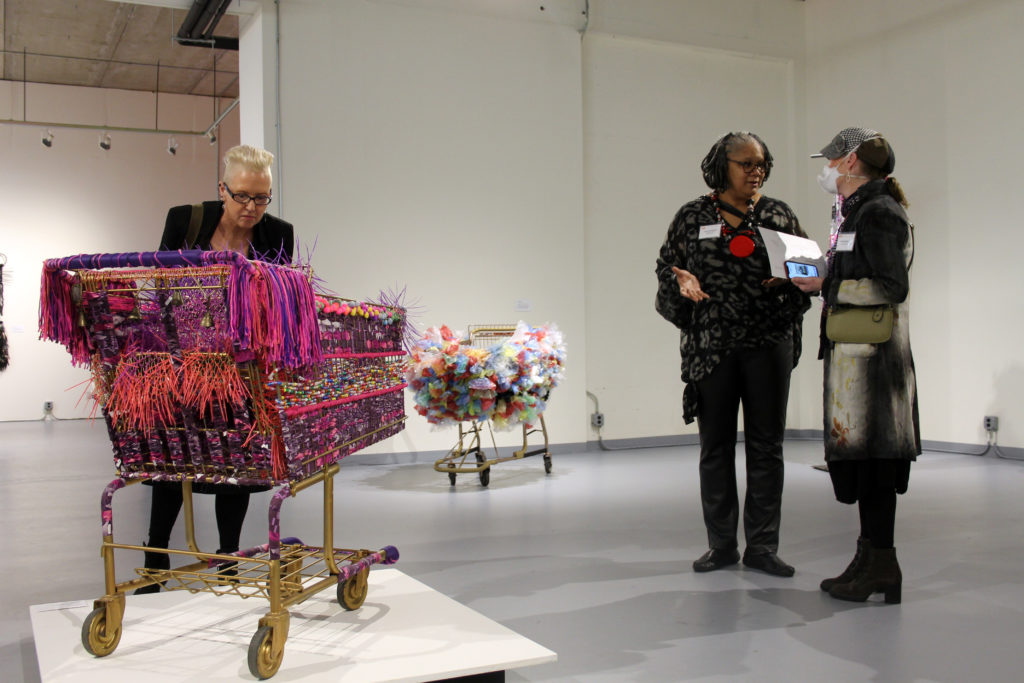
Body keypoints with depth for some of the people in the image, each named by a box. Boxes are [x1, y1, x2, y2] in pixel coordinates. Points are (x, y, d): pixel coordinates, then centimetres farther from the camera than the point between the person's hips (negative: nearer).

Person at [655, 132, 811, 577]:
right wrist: (683, 281, -12)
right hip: (711, 344, 0)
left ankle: (762, 546, 13)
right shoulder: (693, 216, 6)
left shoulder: (778, 214, 8)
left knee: (766, 444, 3)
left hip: (768, 343, 1)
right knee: (715, 445, 6)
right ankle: (721, 544, 18)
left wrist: (789, 277, -11)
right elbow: (666, 266, 9)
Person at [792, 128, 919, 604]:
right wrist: (820, 280, 14)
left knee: (870, 455, -6)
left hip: (871, 350, -10)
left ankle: (882, 566, 1)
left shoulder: (879, 212, -10)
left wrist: (827, 286, -14)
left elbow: (892, 286, -17)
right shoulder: (857, 211, 19)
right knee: (857, 454, 11)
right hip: (853, 350, 10)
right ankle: (869, 557, 19)